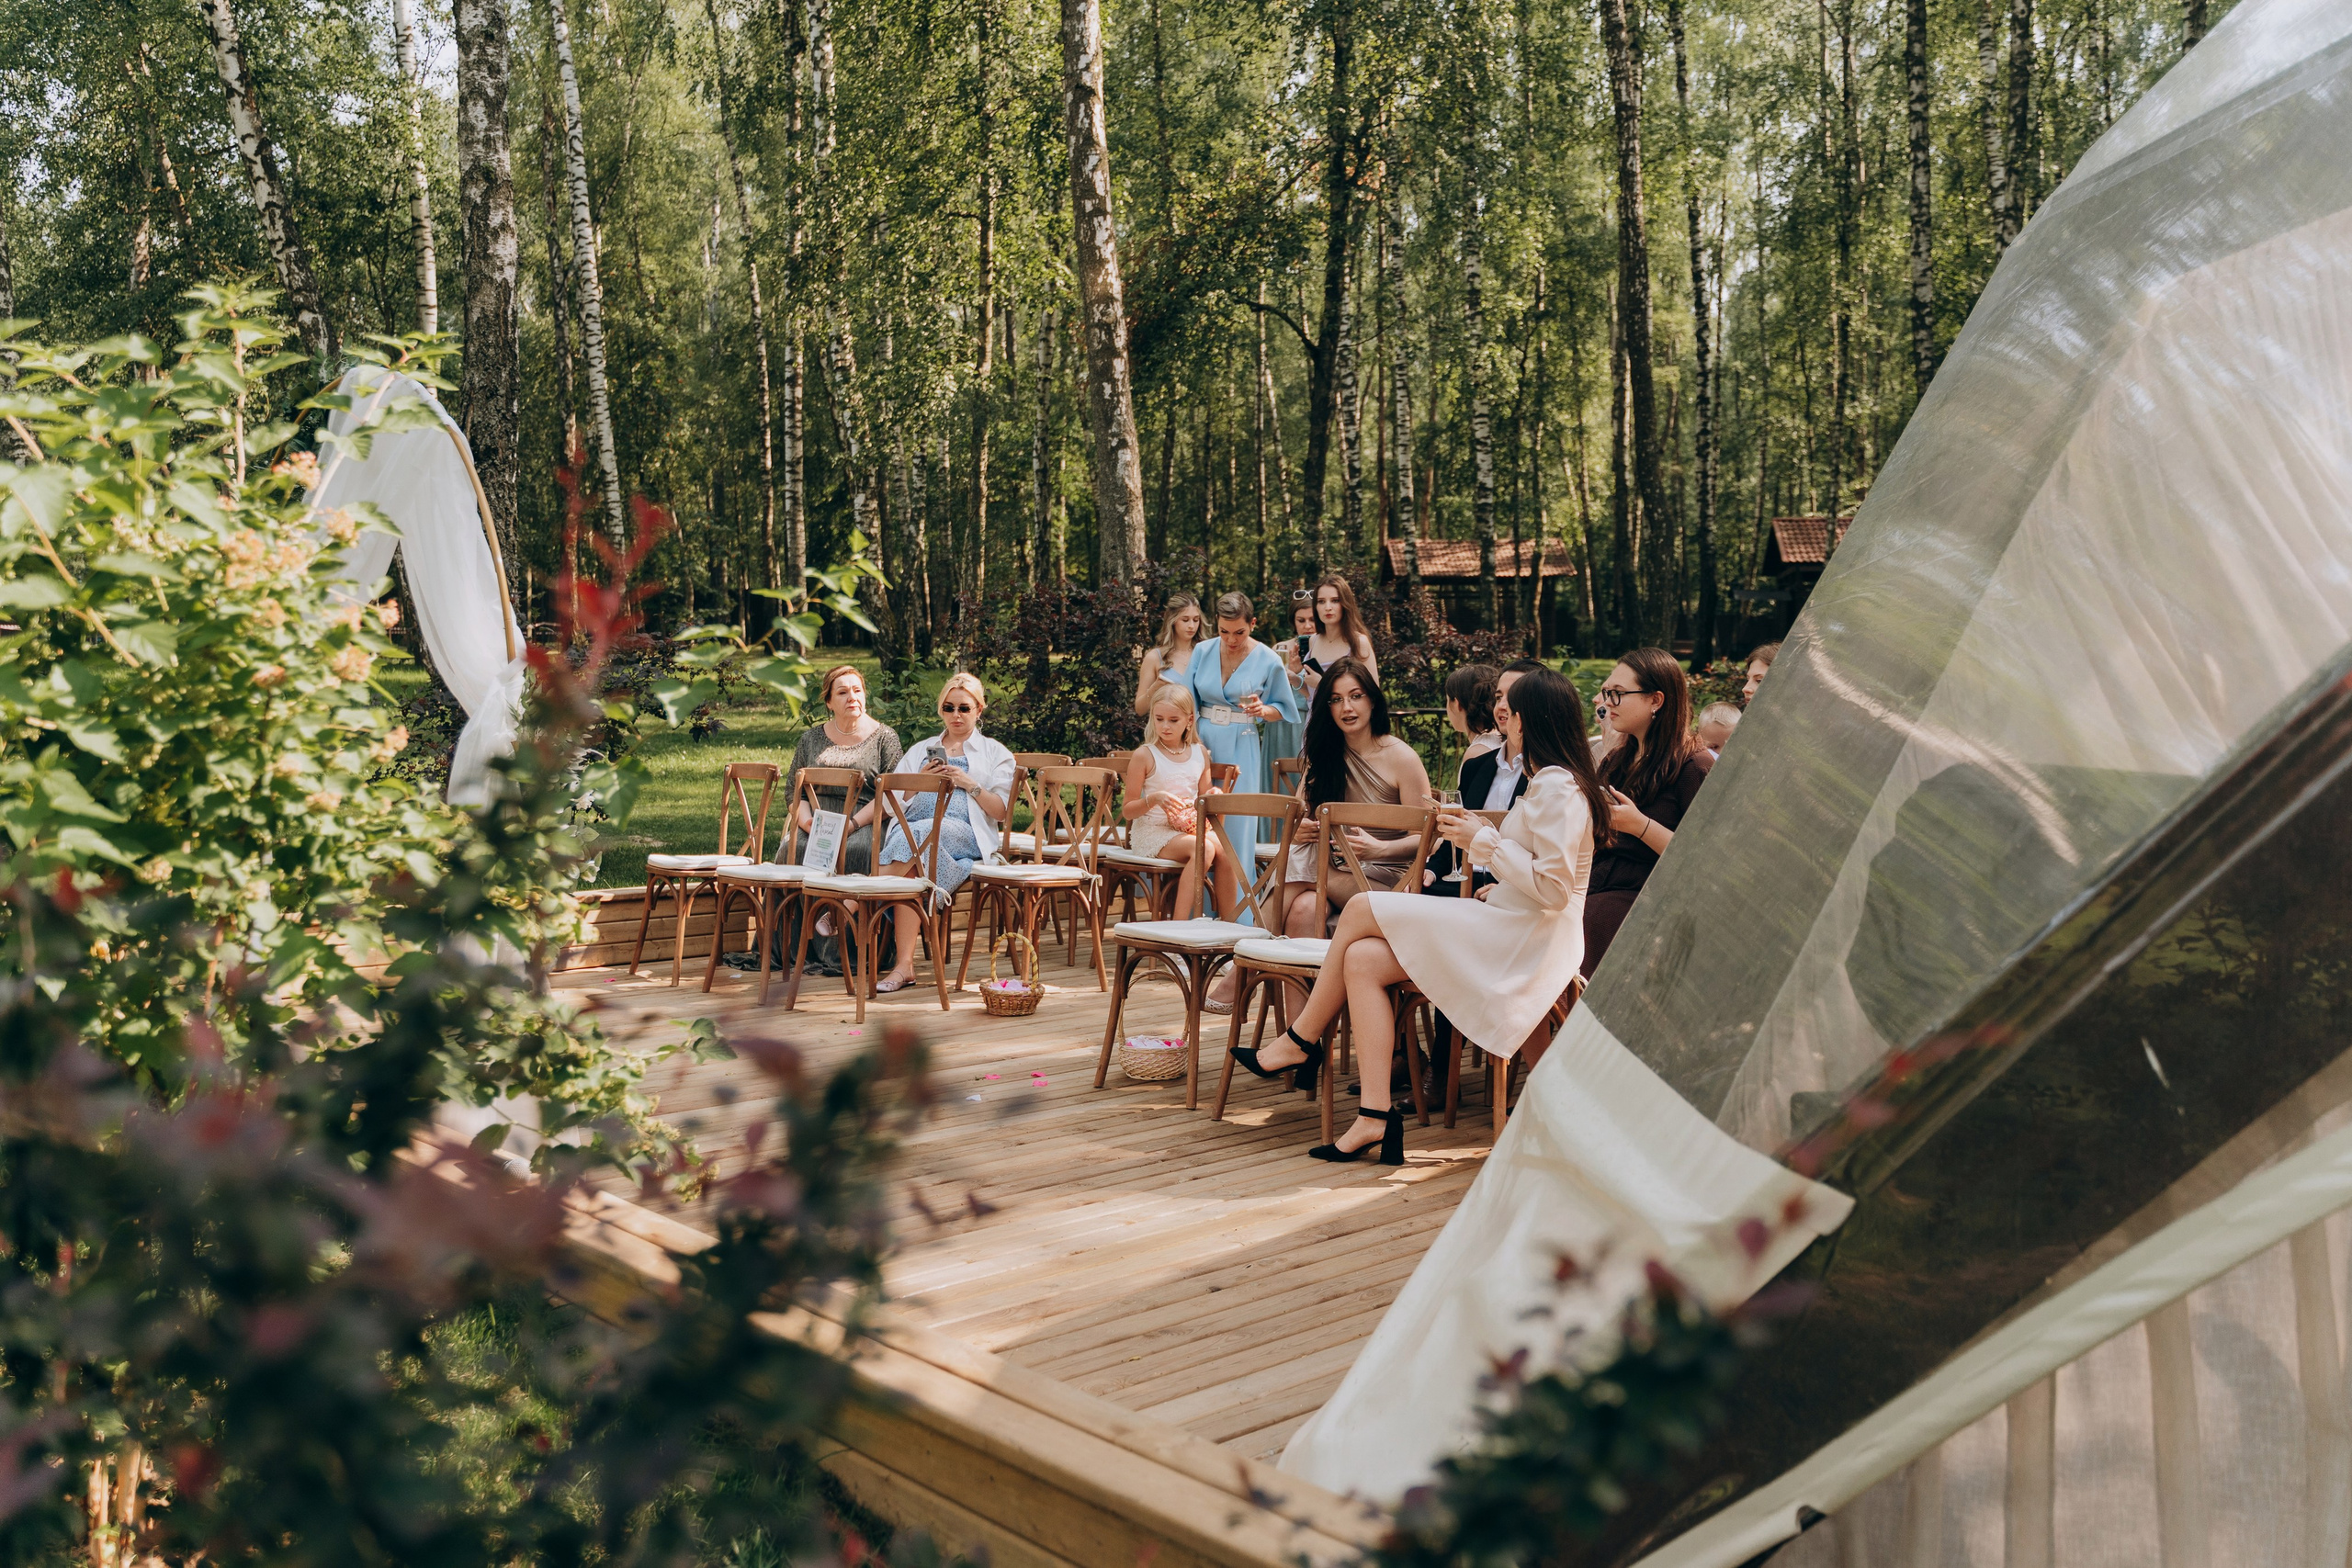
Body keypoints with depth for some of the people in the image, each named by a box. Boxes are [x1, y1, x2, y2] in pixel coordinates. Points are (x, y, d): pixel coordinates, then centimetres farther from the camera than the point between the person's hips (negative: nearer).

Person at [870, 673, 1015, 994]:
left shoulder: (994, 754, 20)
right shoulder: (920, 750, 29)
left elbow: (1001, 812, 8)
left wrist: (969, 784, -6)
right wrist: (920, 779, 2)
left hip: (965, 836, -2)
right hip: (910, 831, 2)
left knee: (914, 834, -38)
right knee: (912, 865, -37)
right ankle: (905, 964, -44)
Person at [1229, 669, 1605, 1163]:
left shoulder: (1558, 787, -13)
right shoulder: (1549, 782, 19)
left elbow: (1554, 889, -21)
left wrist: (1484, 840, -13)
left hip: (1527, 941, -10)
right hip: (1509, 932, 10)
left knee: (1361, 910, -10)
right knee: (1363, 959, -8)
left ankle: (1300, 1041, 6)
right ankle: (1375, 1117, -12)